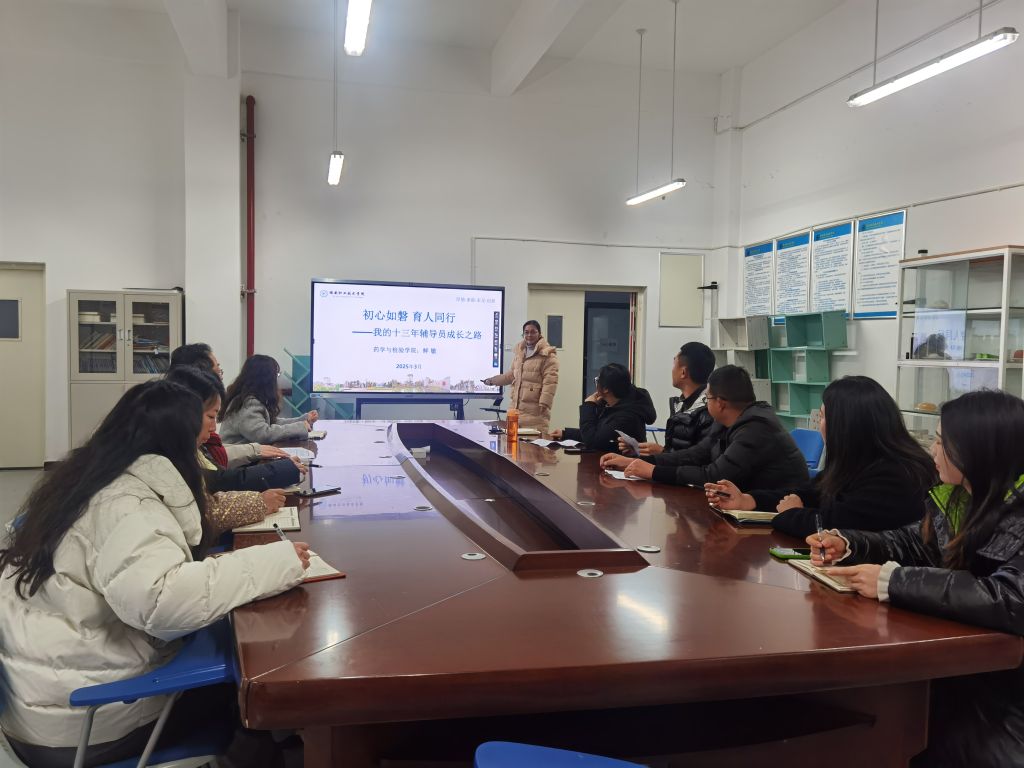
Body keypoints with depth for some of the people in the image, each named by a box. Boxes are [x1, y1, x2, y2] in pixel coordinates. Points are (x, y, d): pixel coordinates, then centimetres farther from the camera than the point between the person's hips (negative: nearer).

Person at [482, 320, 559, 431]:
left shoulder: (547, 355, -6)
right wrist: (492, 381, 32)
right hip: (516, 406, 7)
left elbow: (550, 382, -13)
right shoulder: (520, 352, 18)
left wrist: (544, 404, -21)